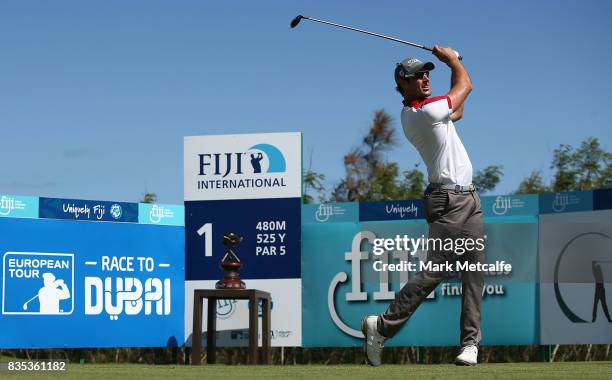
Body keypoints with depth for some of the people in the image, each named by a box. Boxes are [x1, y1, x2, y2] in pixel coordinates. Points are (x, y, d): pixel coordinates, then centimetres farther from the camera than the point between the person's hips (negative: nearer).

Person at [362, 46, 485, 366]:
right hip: (448, 201, -10)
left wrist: (452, 63, 22)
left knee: (474, 274, 3)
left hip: (468, 199, 10)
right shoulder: (427, 111, -16)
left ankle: (470, 342, 1)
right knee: (434, 272, -12)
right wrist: (452, 59, 17)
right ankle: (382, 326, -3)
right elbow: (465, 86, 0)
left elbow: (457, 111, 28)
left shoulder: (410, 114, 12)